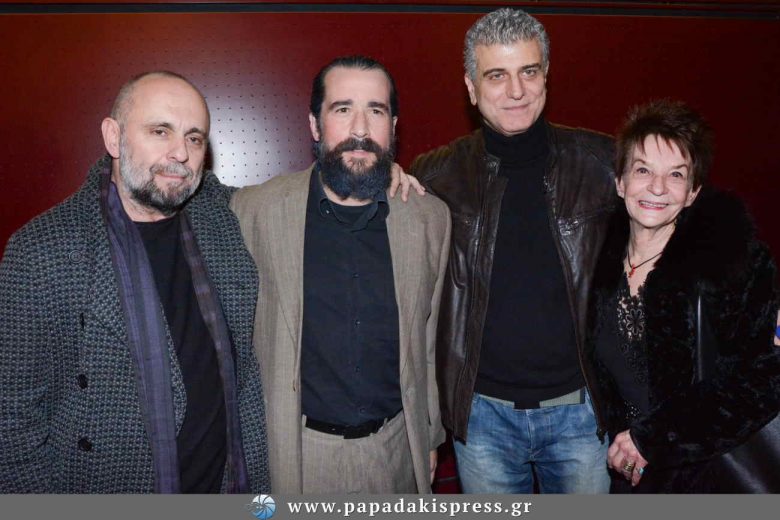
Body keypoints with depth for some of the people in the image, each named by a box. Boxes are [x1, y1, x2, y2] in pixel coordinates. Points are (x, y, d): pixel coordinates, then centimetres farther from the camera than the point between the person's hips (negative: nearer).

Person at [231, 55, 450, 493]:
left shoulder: (431, 218, -3)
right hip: (294, 452, -2)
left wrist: (430, 438, 11)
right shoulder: (255, 210, -10)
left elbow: (427, 342, 6)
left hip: (397, 448, 2)